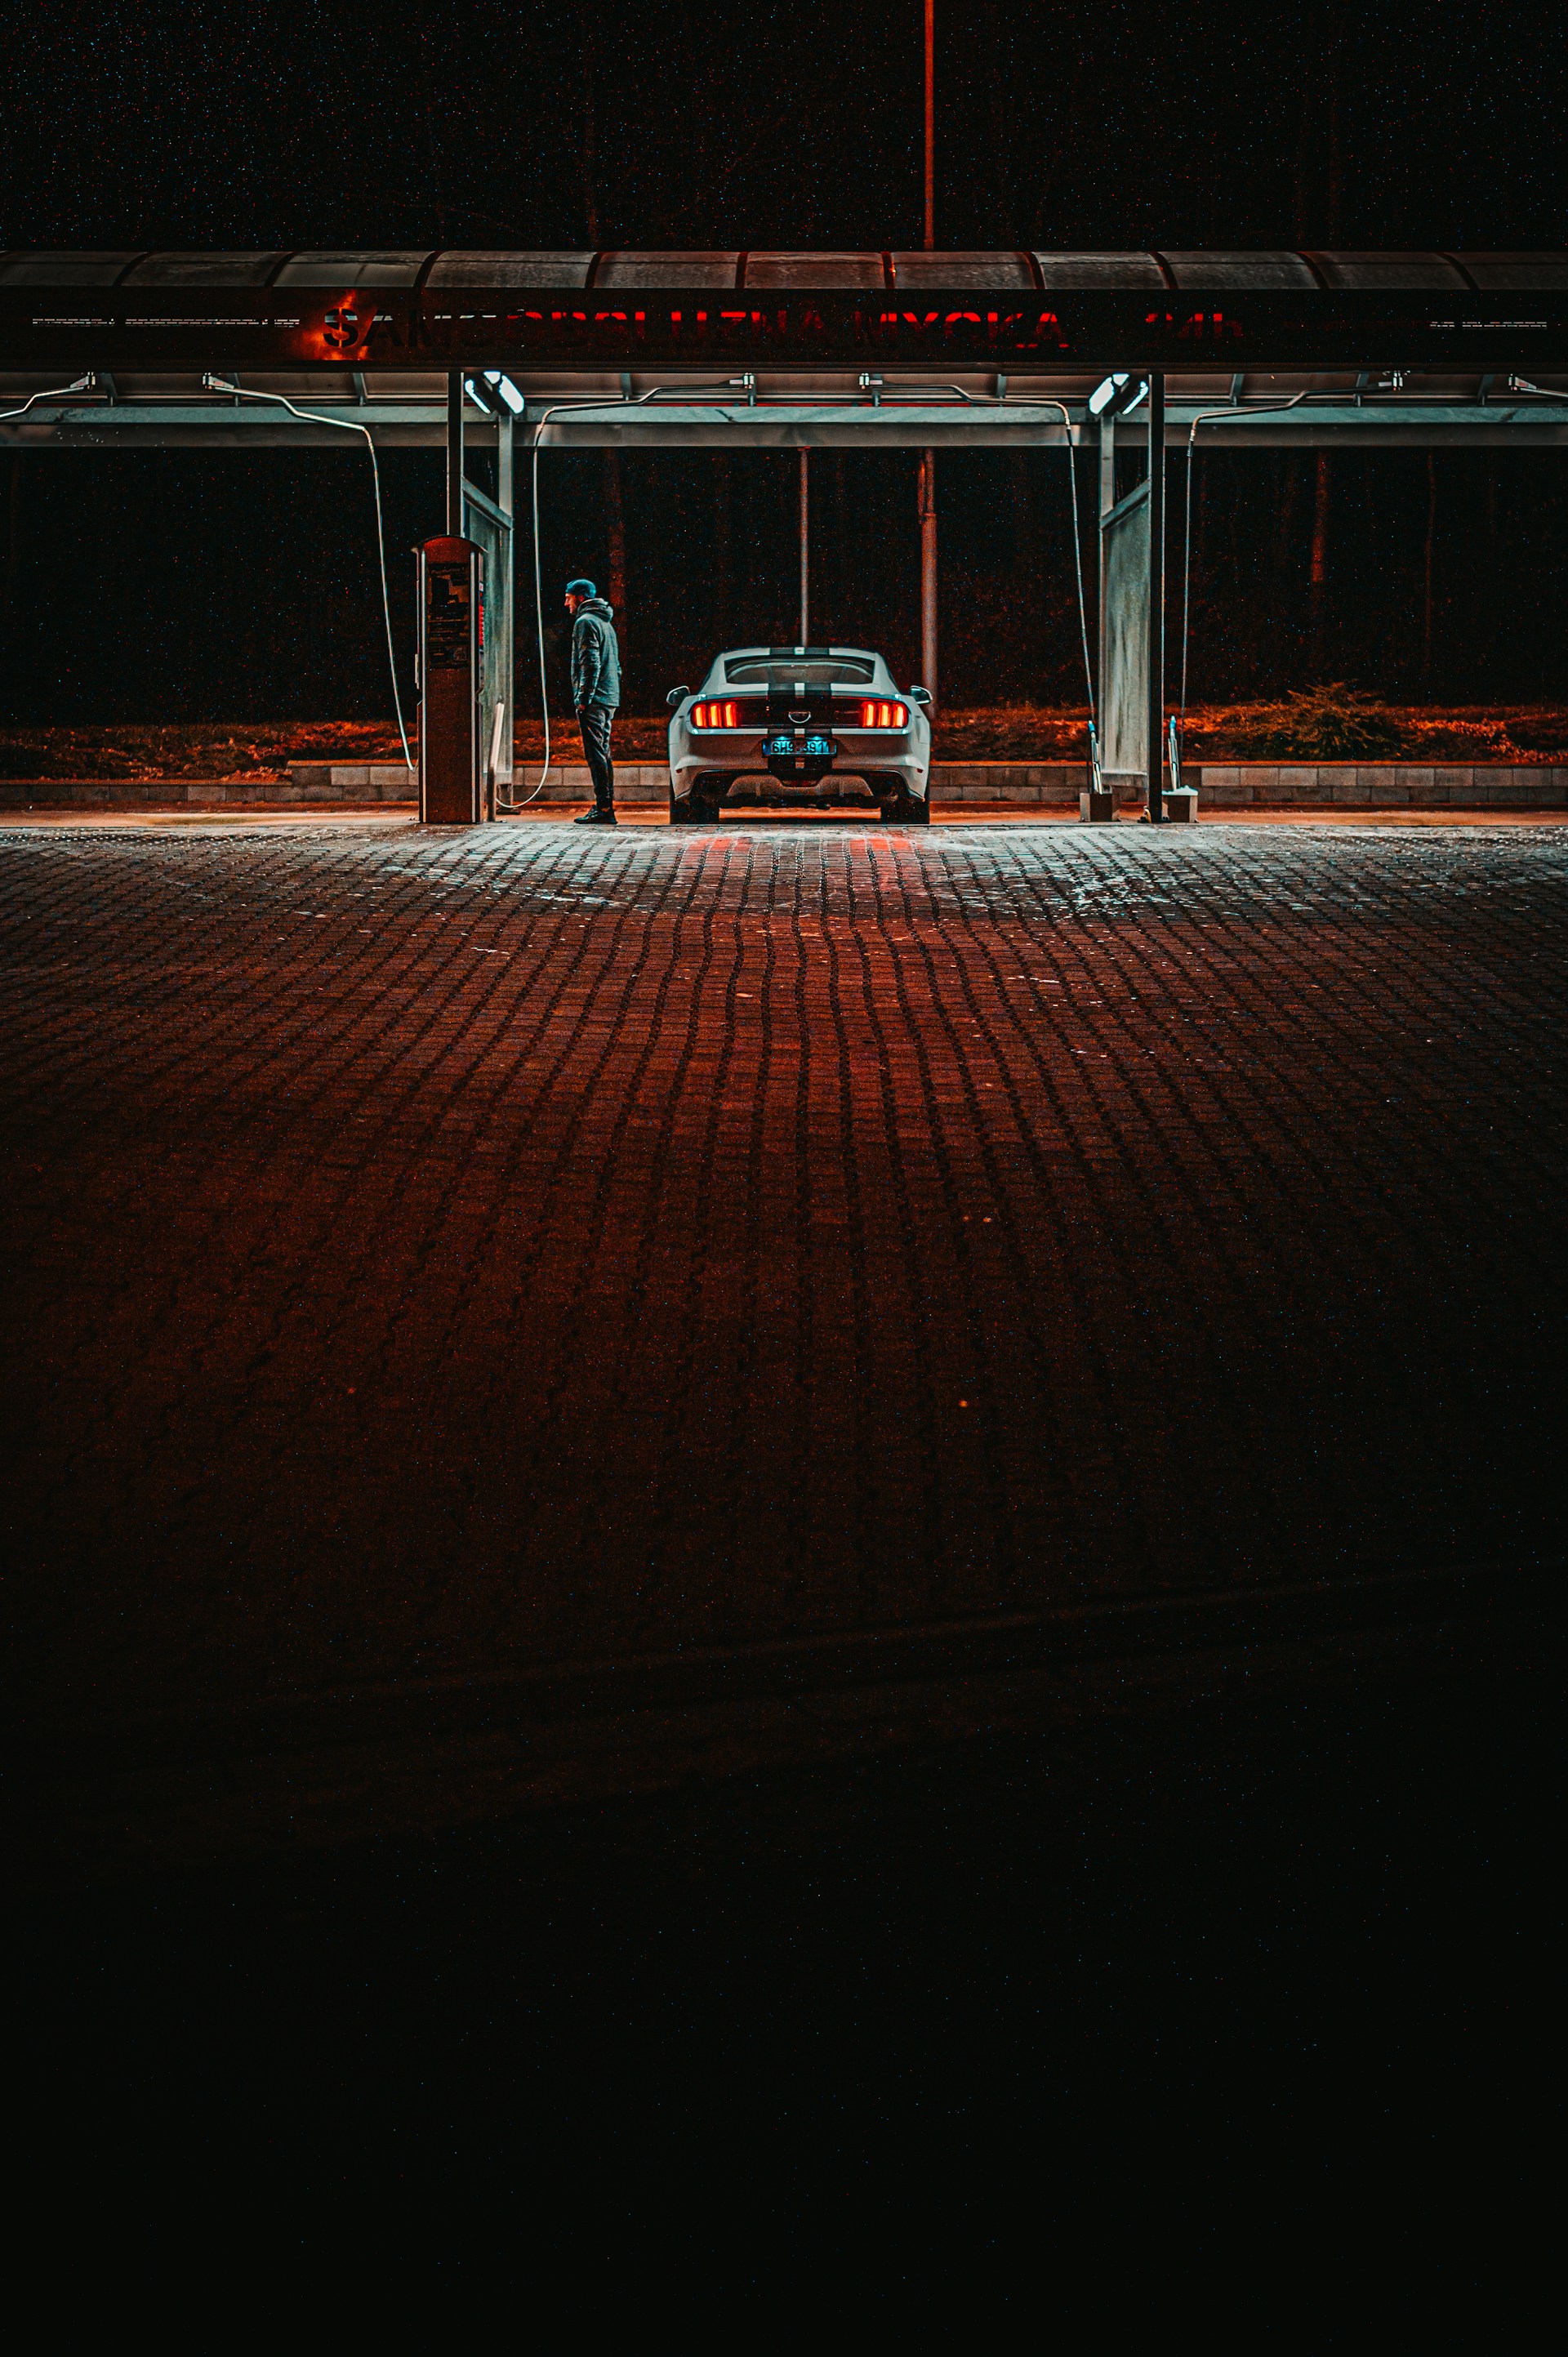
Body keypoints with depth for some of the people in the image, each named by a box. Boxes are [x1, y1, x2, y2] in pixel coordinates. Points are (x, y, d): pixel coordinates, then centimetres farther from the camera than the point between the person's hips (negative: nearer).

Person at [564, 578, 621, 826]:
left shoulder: (585, 621, -8)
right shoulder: (606, 623, 22)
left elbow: (590, 662, -17)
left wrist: (583, 698, -19)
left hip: (593, 700, -10)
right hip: (610, 698, 10)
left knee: (596, 753, -10)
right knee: (603, 752, 12)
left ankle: (603, 808, -14)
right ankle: (607, 807, 12)